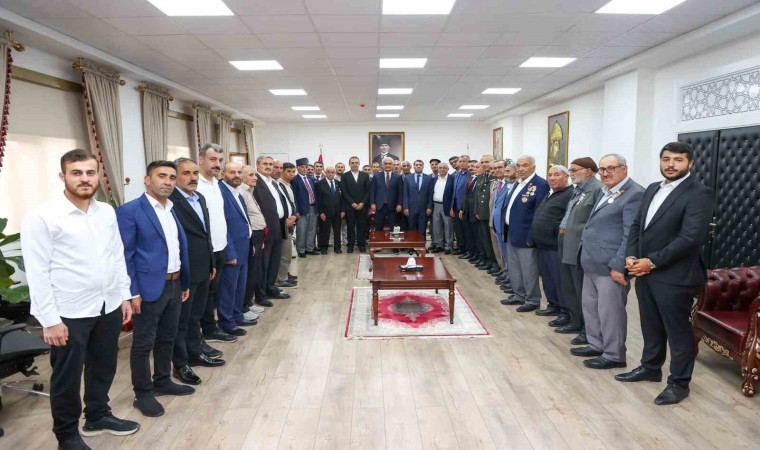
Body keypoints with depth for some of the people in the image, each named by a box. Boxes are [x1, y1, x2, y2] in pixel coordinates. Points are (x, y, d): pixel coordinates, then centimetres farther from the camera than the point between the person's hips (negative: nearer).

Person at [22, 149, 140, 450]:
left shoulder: (107, 212, 5)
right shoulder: (41, 217, -12)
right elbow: (37, 272, -12)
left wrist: (124, 295, 10)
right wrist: (50, 319, -14)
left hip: (108, 307, 5)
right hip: (69, 313, -5)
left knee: (104, 368, 21)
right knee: (67, 377, 12)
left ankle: (98, 416, 43)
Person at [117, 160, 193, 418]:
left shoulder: (174, 210, 11)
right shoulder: (129, 211, -10)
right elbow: (125, 255, -12)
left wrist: (185, 283, 14)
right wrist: (133, 292, -15)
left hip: (174, 285, 7)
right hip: (149, 288, -7)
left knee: (167, 339, 18)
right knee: (143, 343, 6)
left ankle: (163, 381, 34)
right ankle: (143, 394, 19)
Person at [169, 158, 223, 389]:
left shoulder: (200, 198, 11)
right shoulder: (170, 200, -18)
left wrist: (211, 262, 18)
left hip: (202, 268, 8)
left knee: (195, 316, 20)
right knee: (181, 319, 6)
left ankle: (195, 352, 34)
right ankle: (180, 364, 19)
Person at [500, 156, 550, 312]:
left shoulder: (540, 184, -14)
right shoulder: (517, 184, 14)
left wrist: (531, 237, -20)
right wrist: (505, 229, 13)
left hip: (525, 236, -9)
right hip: (512, 233, 9)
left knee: (528, 270, 2)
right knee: (514, 269, 18)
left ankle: (532, 300, 17)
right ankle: (519, 295, 32)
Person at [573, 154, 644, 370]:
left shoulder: (634, 194, -13)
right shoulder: (603, 192, 16)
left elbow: (631, 234, -18)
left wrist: (618, 265, -19)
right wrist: (585, 243, 17)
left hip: (610, 266, -9)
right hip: (592, 263, 9)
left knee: (610, 312, 2)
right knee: (591, 307, 18)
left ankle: (614, 355, 17)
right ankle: (596, 345, 34)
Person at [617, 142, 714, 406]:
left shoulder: (699, 194, -12)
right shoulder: (653, 189, 12)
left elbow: (691, 237, -20)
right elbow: (636, 225, 13)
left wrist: (652, 261, -18)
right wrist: (631, 256, -2)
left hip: (674, 276, -7)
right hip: (644, 272, 7)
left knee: (678, 332, 7)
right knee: (651, 326, 19)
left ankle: (679, 383, 21)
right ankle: (650, 368, 36)